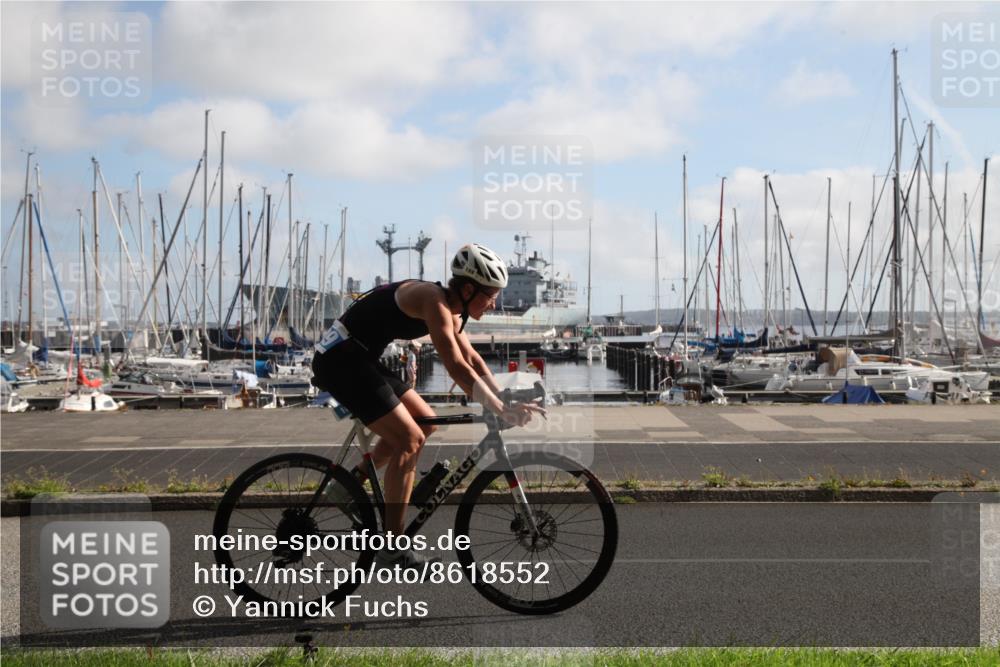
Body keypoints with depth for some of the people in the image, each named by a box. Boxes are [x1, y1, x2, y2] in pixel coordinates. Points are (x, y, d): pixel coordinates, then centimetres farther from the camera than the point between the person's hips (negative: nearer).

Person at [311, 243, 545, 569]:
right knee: (410, 439, -12)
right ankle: (393, 548, -5)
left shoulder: (450, 308, 9)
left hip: (357, 358, 10)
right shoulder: (435, 301, -20)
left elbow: (473, 360, 16)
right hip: (341, 358, -10)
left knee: (425, 422, 14)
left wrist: (506, 401, 8)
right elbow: (457, 367, -27)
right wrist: (502, 411, -27)